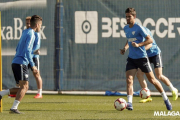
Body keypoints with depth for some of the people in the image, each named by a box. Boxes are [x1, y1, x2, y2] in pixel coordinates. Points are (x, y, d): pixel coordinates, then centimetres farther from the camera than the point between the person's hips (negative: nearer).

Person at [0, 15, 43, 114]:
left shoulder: (25, 33, 20)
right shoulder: (31, 34, -9)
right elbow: (27, 50, -19)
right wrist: (33, 66, -20)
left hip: (15, 62, 9)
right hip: (21, 63, -9)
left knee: (24, 87, 10)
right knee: (24, 87, -8)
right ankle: (14, 108, -14)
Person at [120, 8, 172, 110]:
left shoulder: (139, 28, -12)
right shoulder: (126, 29, 9)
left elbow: (150, 40, -15)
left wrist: (138, 45, -25)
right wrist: (125, 47, 10)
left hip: (142, 57, -5)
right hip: (131, 58, 5)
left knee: (152, 79, 5)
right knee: (129, 80, -13)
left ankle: (166, 99, 21)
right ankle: (129, 103, -16)